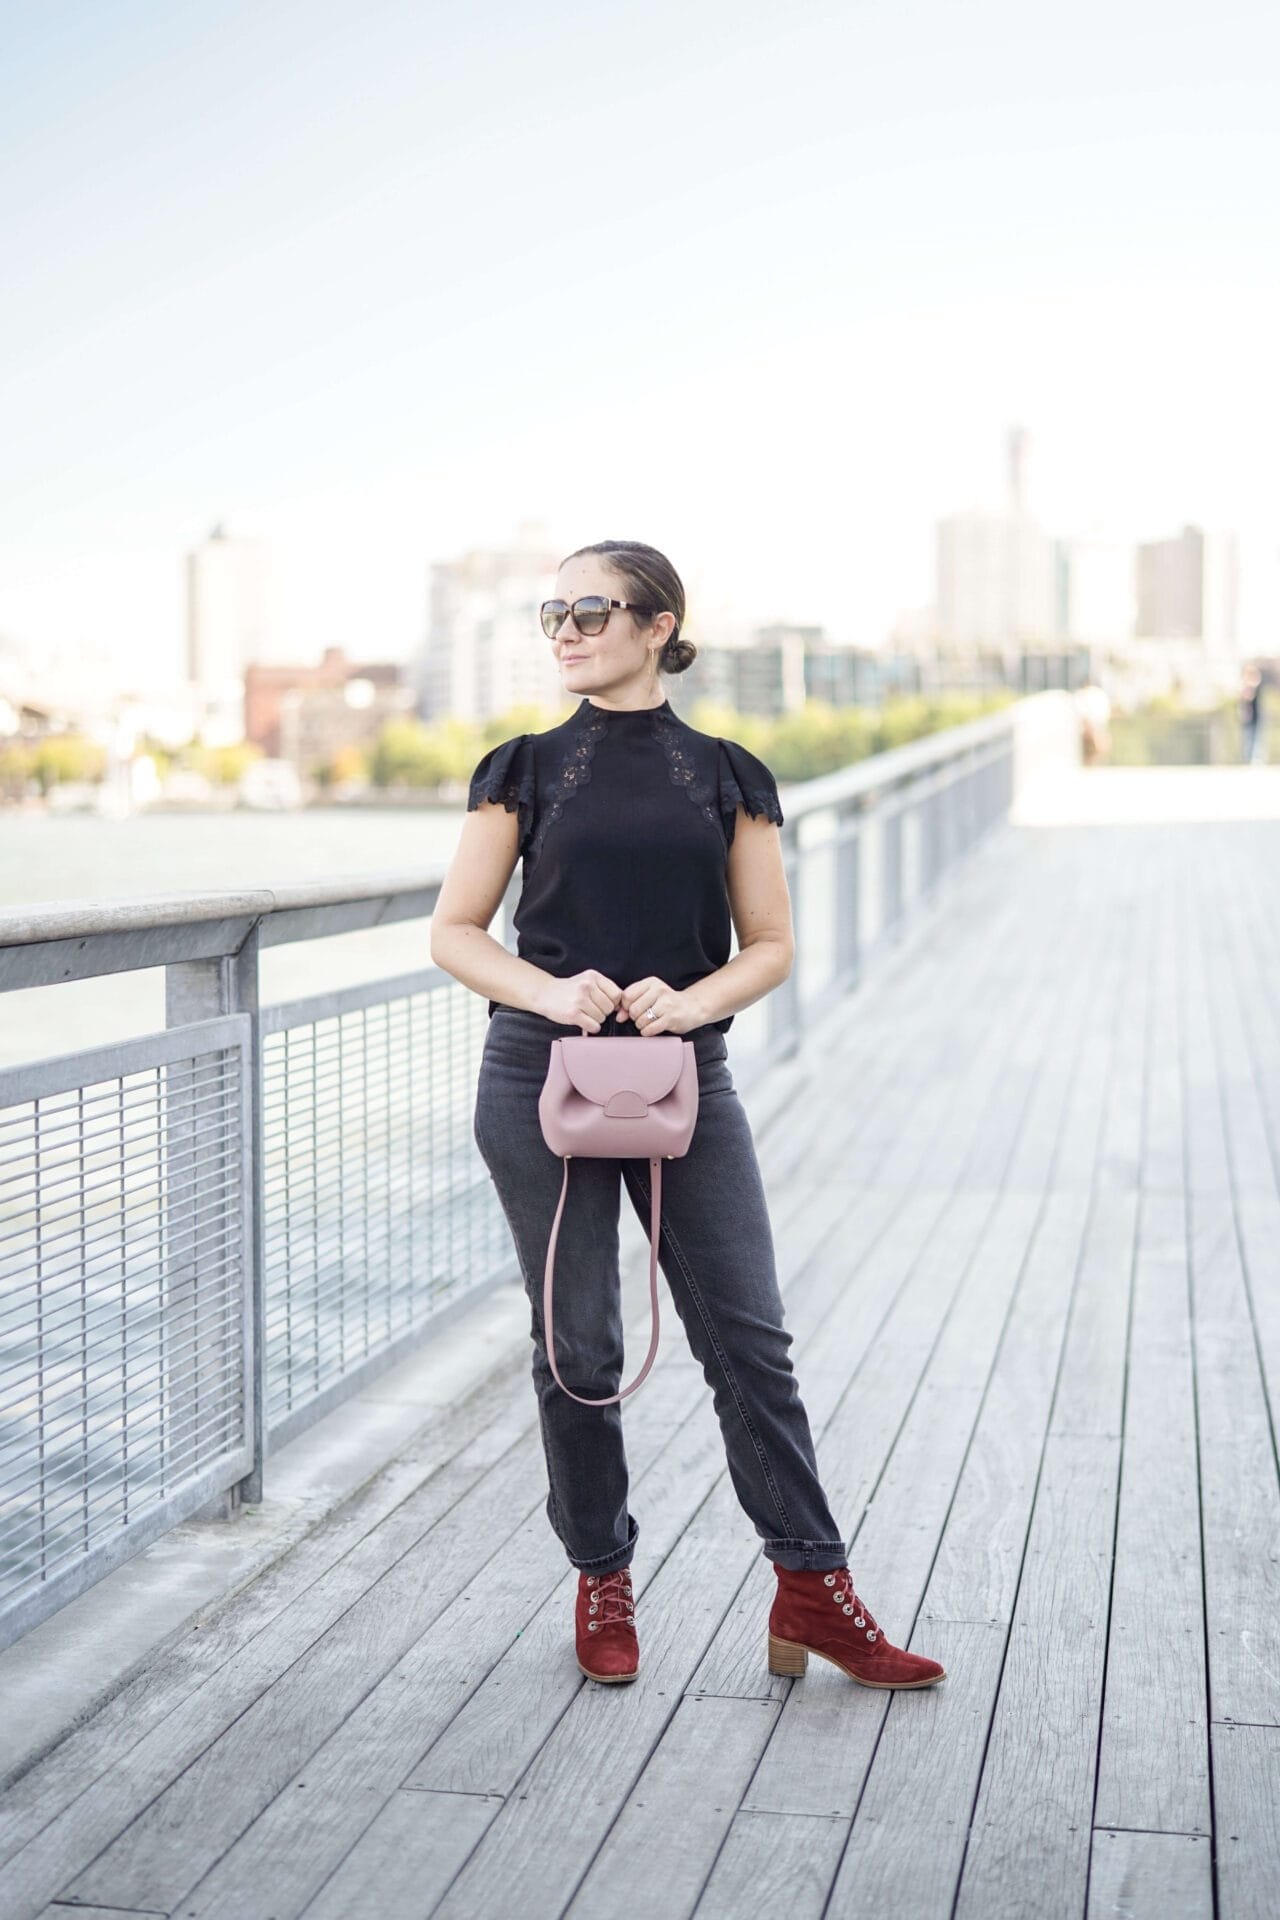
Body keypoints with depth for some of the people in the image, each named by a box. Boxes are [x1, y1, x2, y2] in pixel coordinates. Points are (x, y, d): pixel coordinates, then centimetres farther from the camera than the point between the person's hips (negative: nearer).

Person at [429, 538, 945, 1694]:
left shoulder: (726, 776, 5)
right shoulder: (527, 771, 4)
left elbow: (771, 947, 6)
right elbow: (455, 933, 4)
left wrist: (692, 999, -14)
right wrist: (551, 993, -14)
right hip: (542, 1082, 0)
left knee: (749, 1337, 0)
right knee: (577, 1346, 6)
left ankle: (814, 1592, 10)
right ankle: (602, 1584, 23)